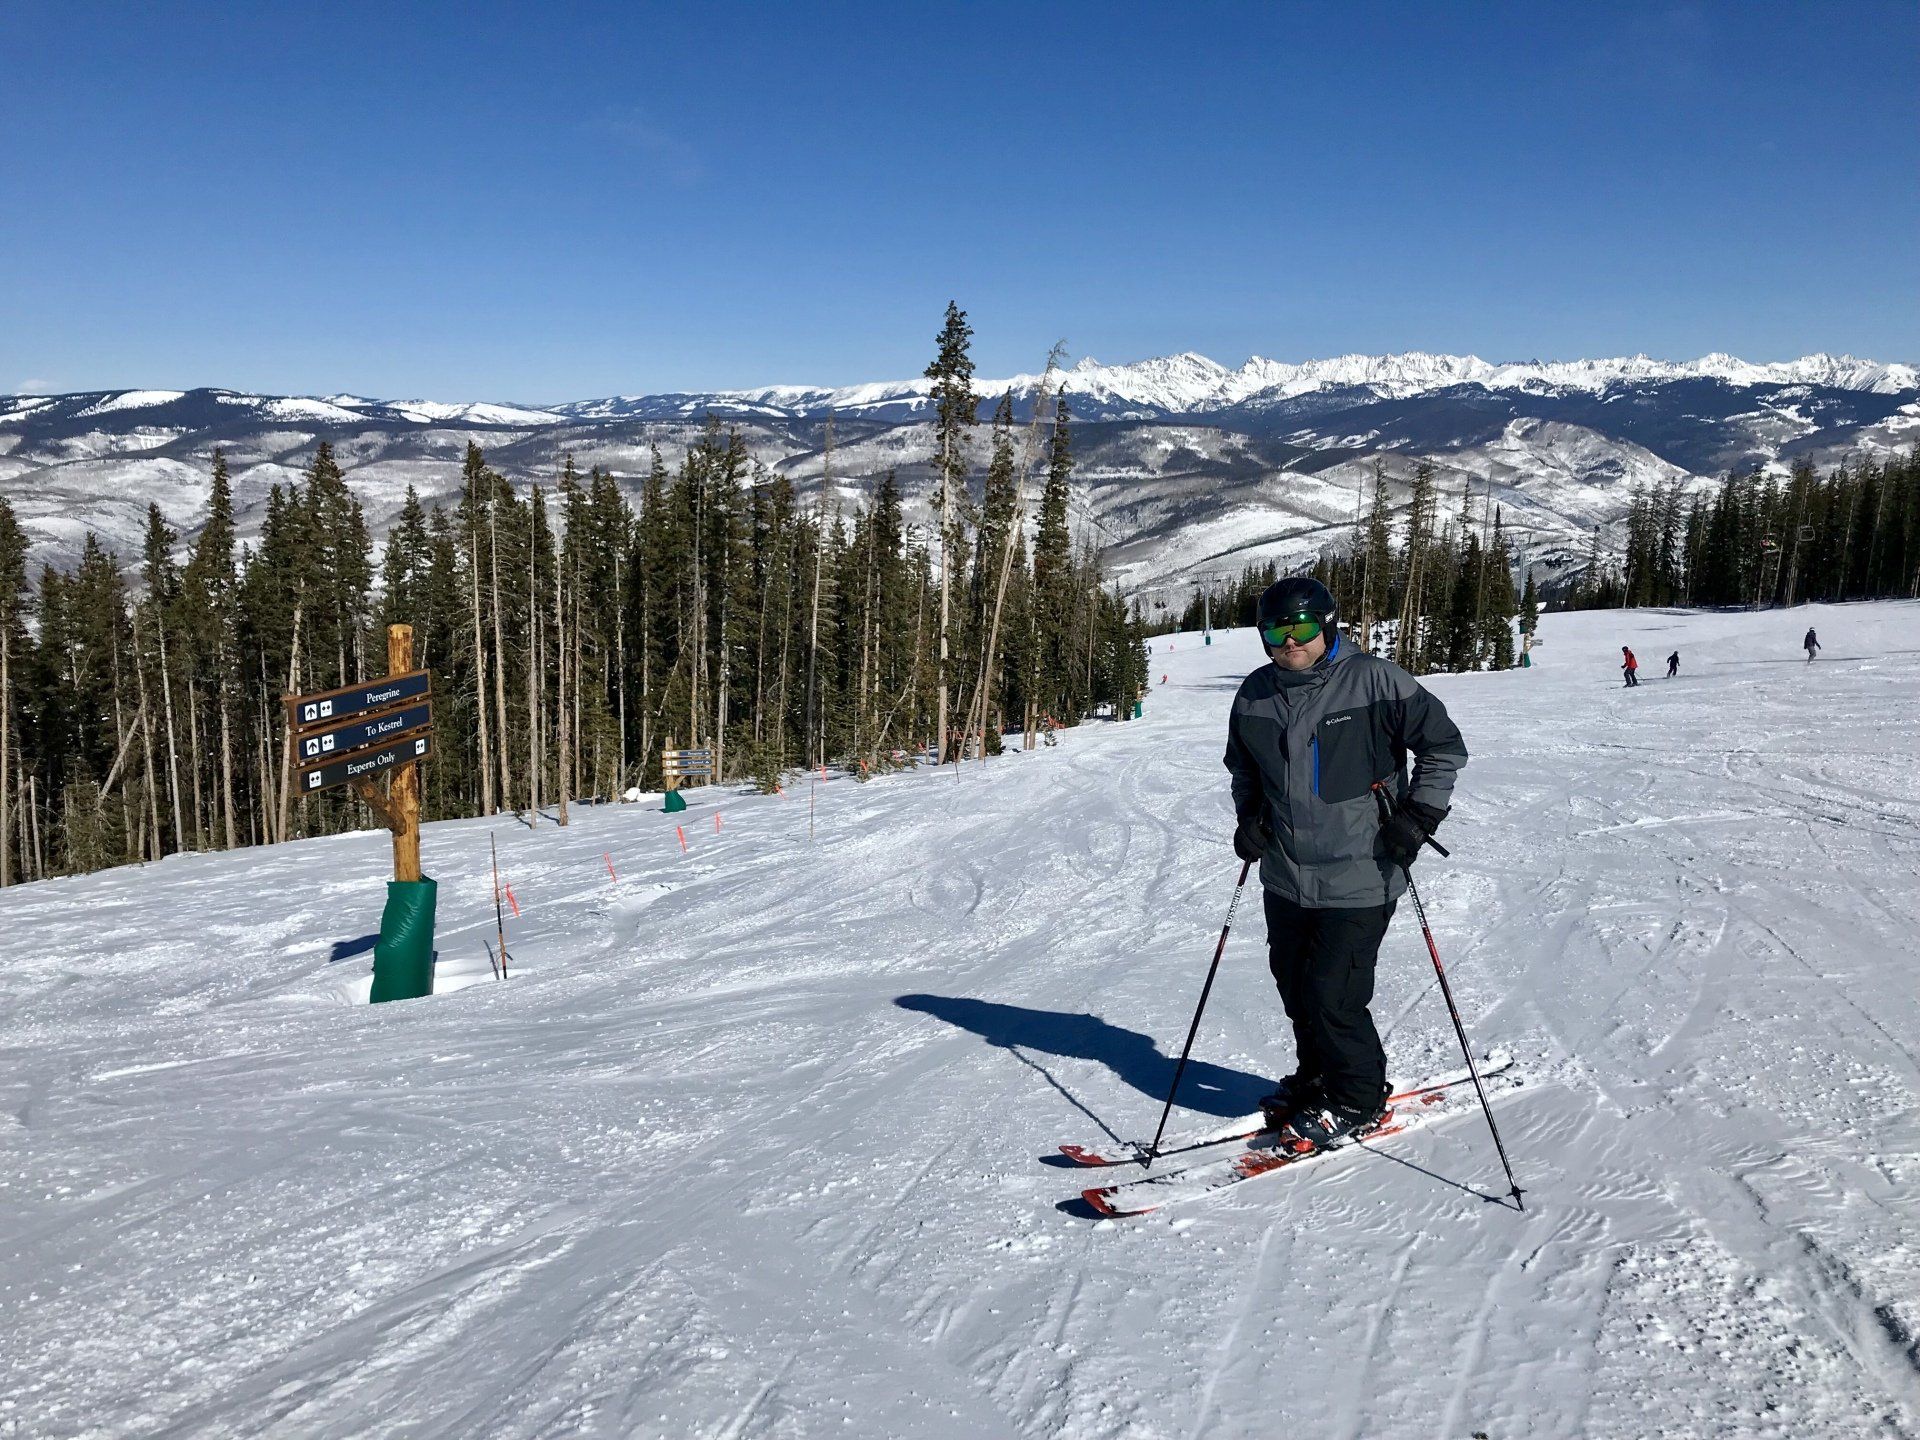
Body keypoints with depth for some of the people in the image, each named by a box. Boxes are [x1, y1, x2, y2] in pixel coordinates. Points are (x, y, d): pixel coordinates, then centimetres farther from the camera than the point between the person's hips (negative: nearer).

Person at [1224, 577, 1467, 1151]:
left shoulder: (1374, 681, -12)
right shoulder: (1255, 695, 5)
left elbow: (1444, 746, -5)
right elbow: (1243, 767, 23)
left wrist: (1417, 816, -10)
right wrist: (1248, 815, 8)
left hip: (1358, 880, -6)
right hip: (1285, 878, 6)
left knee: (1331, 995, -6)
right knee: (1294, 987, 15)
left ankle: (1358, 1100, 17)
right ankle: (1316, 1078, 39)